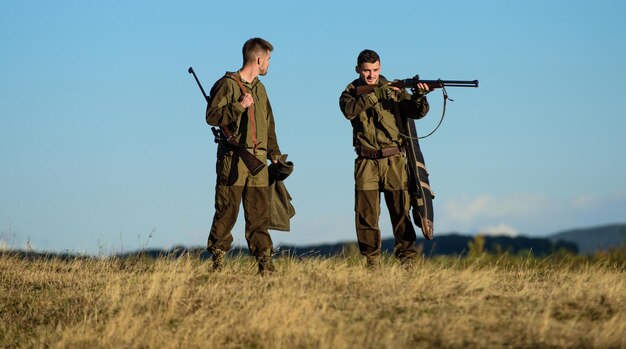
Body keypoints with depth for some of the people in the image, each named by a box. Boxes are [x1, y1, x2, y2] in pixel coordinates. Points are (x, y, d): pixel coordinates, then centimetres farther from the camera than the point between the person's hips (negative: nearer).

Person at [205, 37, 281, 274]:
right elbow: (211, 116, -11)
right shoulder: (227, 84, -3)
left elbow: (268, 124, 26)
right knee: (227, 212, -3)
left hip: (258, 160, 6)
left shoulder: (259, 88, 20)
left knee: (259, 213, 4)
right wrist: (239, 106, -18)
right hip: (233, 159, -6)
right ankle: (217, 261, 3)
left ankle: (265, 262, 4)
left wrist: (274, 153, 18)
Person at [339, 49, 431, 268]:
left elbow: (417, 112, -4)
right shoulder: (351, 92, 6)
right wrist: (375, 94, -25)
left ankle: (407, 262, -1)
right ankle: (372, 263, 9)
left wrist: (419, 96, -25)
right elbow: (349, 110, -17)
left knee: (401, 212, -3)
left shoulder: (394, 90, 7)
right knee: (366, 215, 0)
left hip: (393, 161, 0)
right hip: (366, 162, 0)